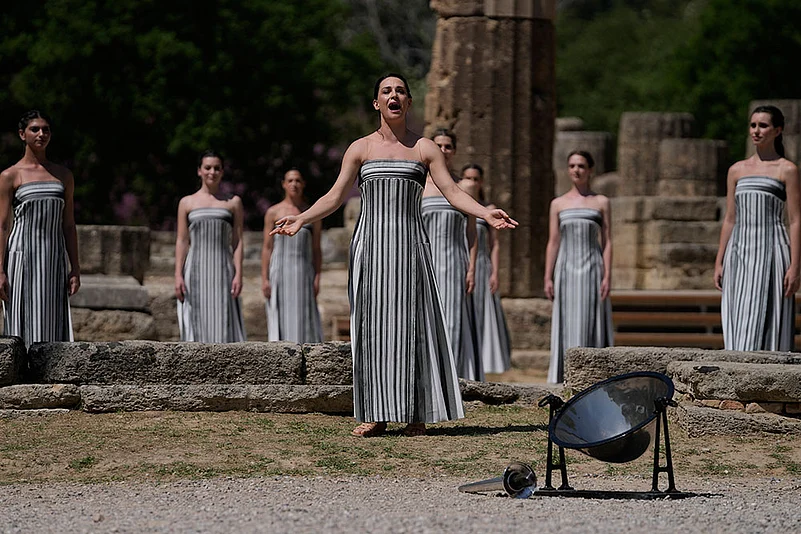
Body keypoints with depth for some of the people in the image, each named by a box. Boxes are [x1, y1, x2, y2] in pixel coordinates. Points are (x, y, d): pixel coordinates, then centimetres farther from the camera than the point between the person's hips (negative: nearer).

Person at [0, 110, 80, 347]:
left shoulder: (63, 176, 12)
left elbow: (68, 225, 13)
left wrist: (75, 268, 8)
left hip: (54, 259, 3)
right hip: (22, 257, -3)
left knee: (53, 325, 1)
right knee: (23, 326, -4)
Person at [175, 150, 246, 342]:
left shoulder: (233, 202, 10)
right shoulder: (187, 203, 10)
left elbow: (237, 241, 6)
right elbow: (182, 241, 7)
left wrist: (238, 274, -4)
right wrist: (178, 276, -1)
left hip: (222, 270, 0)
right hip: (195, 271, 0)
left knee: (223, 322, -7)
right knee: (197, 323, -3)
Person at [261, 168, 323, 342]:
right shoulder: (273, 212, 5)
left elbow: (316, 249, 9)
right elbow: (267, 248, 3)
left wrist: (317, 279, 0)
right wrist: (264, 279, -4)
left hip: (303, 273, 1)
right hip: (279, 271, -1)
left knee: (304, 320, -4)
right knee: (281, 320, -4)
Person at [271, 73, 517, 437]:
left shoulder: (424, 149, 8)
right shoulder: (361, 148, 9)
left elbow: (453, 192, 1)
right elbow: (335, 196, 5)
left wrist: (487, 214, -15)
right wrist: (301, 219, -10)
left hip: (409, 244, -1)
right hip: (370, 244, 1)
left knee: (410, 323, -4)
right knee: (372, 325, -2)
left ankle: (417, 414, -1)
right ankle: (377, 415, 1)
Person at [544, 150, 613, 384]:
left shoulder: (601, 202, 7)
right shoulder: (558, 204, 10)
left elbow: (607, 242, 3)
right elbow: (553, 243, 8)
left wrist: (607, 275, -6)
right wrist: (548, 278, 1)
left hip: (592, 268, -1)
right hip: (566, 269, 1)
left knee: (591, 323, -5)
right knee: (567, 325, -1)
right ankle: (567, 376, 0)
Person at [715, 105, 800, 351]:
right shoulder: (737, 170, 14)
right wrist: (719, 262, 10)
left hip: (770, 251, -5)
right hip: (739, 251, 5)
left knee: (766, 325, -8)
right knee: (738, 328, 1)